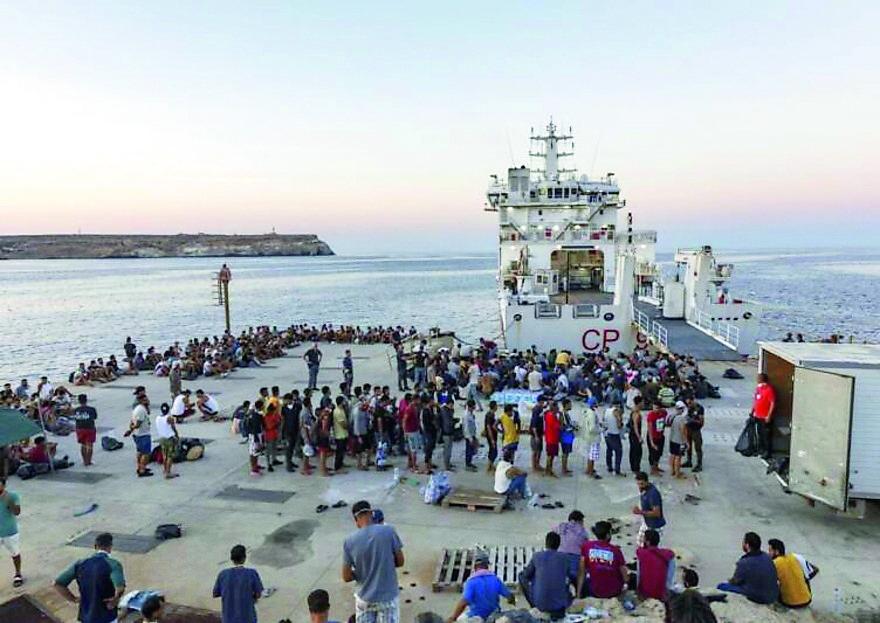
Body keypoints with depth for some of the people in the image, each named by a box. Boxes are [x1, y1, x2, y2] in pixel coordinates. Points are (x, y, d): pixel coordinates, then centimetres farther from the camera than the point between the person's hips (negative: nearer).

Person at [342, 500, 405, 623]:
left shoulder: (349, 541, -12)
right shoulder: (388, 531, -15)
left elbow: (346, 577, -5)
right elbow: (400, 562, -5)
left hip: (364, 597, 1)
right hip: (387, 596, -1)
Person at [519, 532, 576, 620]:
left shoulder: (537, 556, -5)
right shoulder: (564, 557, 0)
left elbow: (526, 574, 8)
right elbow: (570, 576, 16)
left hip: (540, 603, -1)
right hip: (560, 603, 2)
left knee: (522, 576, 20)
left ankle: (535, 608, 17)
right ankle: (558, 610, 18)